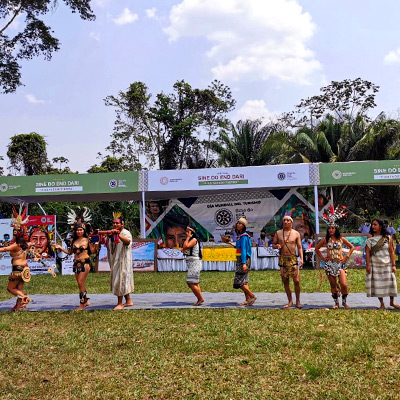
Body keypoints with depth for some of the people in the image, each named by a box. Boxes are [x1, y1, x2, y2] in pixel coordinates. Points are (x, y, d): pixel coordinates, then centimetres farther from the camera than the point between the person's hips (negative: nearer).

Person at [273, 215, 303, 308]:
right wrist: (277, 246, -9)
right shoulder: (278, 233, 9)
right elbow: (273, 244, 14)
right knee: (285, 281, 4)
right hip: (282, 259, 2)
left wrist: (301, 258, -7)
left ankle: (298, 301, 6)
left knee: (296, 281, -8)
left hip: (293, 259, -2)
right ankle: (290, 301, 14)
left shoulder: (296, 233, 4)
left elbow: (299, 247, 4)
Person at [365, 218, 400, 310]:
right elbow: (367, 252, -2)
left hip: (387, 264, 0)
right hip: (375, 265, 0)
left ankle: (392, 302, 20)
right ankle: (382, 304, 10)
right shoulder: (370, 239, 0)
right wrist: (367, 265, -8)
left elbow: (391, 252, 1)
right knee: (377, 284, 0)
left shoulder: (388, 238, 1)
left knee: (390, 283, 1)